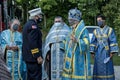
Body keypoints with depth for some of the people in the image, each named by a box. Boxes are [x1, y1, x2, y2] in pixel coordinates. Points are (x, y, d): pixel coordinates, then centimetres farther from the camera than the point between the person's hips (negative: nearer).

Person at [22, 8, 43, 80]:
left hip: (28, 57, 10)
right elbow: (33, 43, -23)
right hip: (33, 57, -10)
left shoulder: (27, 24, 17)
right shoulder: (33, 25, -15)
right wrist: (38, 56, -21)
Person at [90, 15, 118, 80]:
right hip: (98, 53, 4)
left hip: (107, 52, -4)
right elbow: (93, 42, 9)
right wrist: (92, 52, 2)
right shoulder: (96, 31, 9)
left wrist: (112, 53, -15)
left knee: (108, 68, -4)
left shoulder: (110, 30, -5)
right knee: (98, 68, 3)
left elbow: (113, 42, -9)